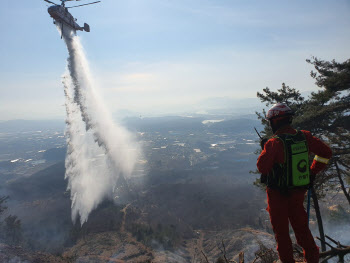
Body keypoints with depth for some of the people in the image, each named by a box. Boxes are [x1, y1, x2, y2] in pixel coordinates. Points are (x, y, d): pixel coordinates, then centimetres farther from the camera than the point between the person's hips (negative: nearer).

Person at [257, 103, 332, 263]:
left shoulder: (273, 143, -25)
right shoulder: (305, 137, -7)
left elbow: (262, 168, -17)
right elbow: (326, 153, 4)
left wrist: (264, 150, -3)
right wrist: (313, 171, 12)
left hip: (278, 195, -5)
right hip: (299, 191, 6)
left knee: (281, 229, 14)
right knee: (301, 226, 26)